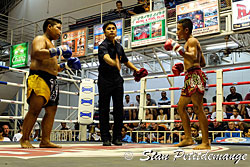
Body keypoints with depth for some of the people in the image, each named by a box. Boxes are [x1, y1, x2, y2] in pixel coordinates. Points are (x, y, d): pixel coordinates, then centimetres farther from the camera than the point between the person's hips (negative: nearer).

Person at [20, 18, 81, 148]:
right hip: (39, 77, -9)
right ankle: (24, 139, -8)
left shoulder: (51, 45, 30)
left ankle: (45, 141, 4)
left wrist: (66, 65, 19)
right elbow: (37, 53, -19)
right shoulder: (40, 39, 3)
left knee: (51, 111, 3)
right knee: (35, 109, -16)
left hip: (52, 80, 10)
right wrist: (58, 51, -16)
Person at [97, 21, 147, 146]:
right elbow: (106, 58, -32)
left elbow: (125, 61, 29)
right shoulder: (103, 46, -8)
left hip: (117, 79, 5)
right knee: (104, 109, -2)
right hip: (105, 80, -5)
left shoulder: (119, 47, 13)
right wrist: (115, 63, -51)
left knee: (119, 109, 3)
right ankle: (106, 138, 5)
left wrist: (136, 70, 21)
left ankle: (117, 137, 12)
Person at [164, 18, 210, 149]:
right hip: (189, 79, 11)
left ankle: (206, 142, -10)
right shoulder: (191, 43, 25)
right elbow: (203, 63, 26)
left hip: (195, 76, -11)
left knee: (198, 109, -12)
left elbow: (193, 57, -23)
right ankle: (188, 138, 15)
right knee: (181, 107, 11)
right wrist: (184, 67, 25)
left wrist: (177, 48, -21)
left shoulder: (192, 41, -4)